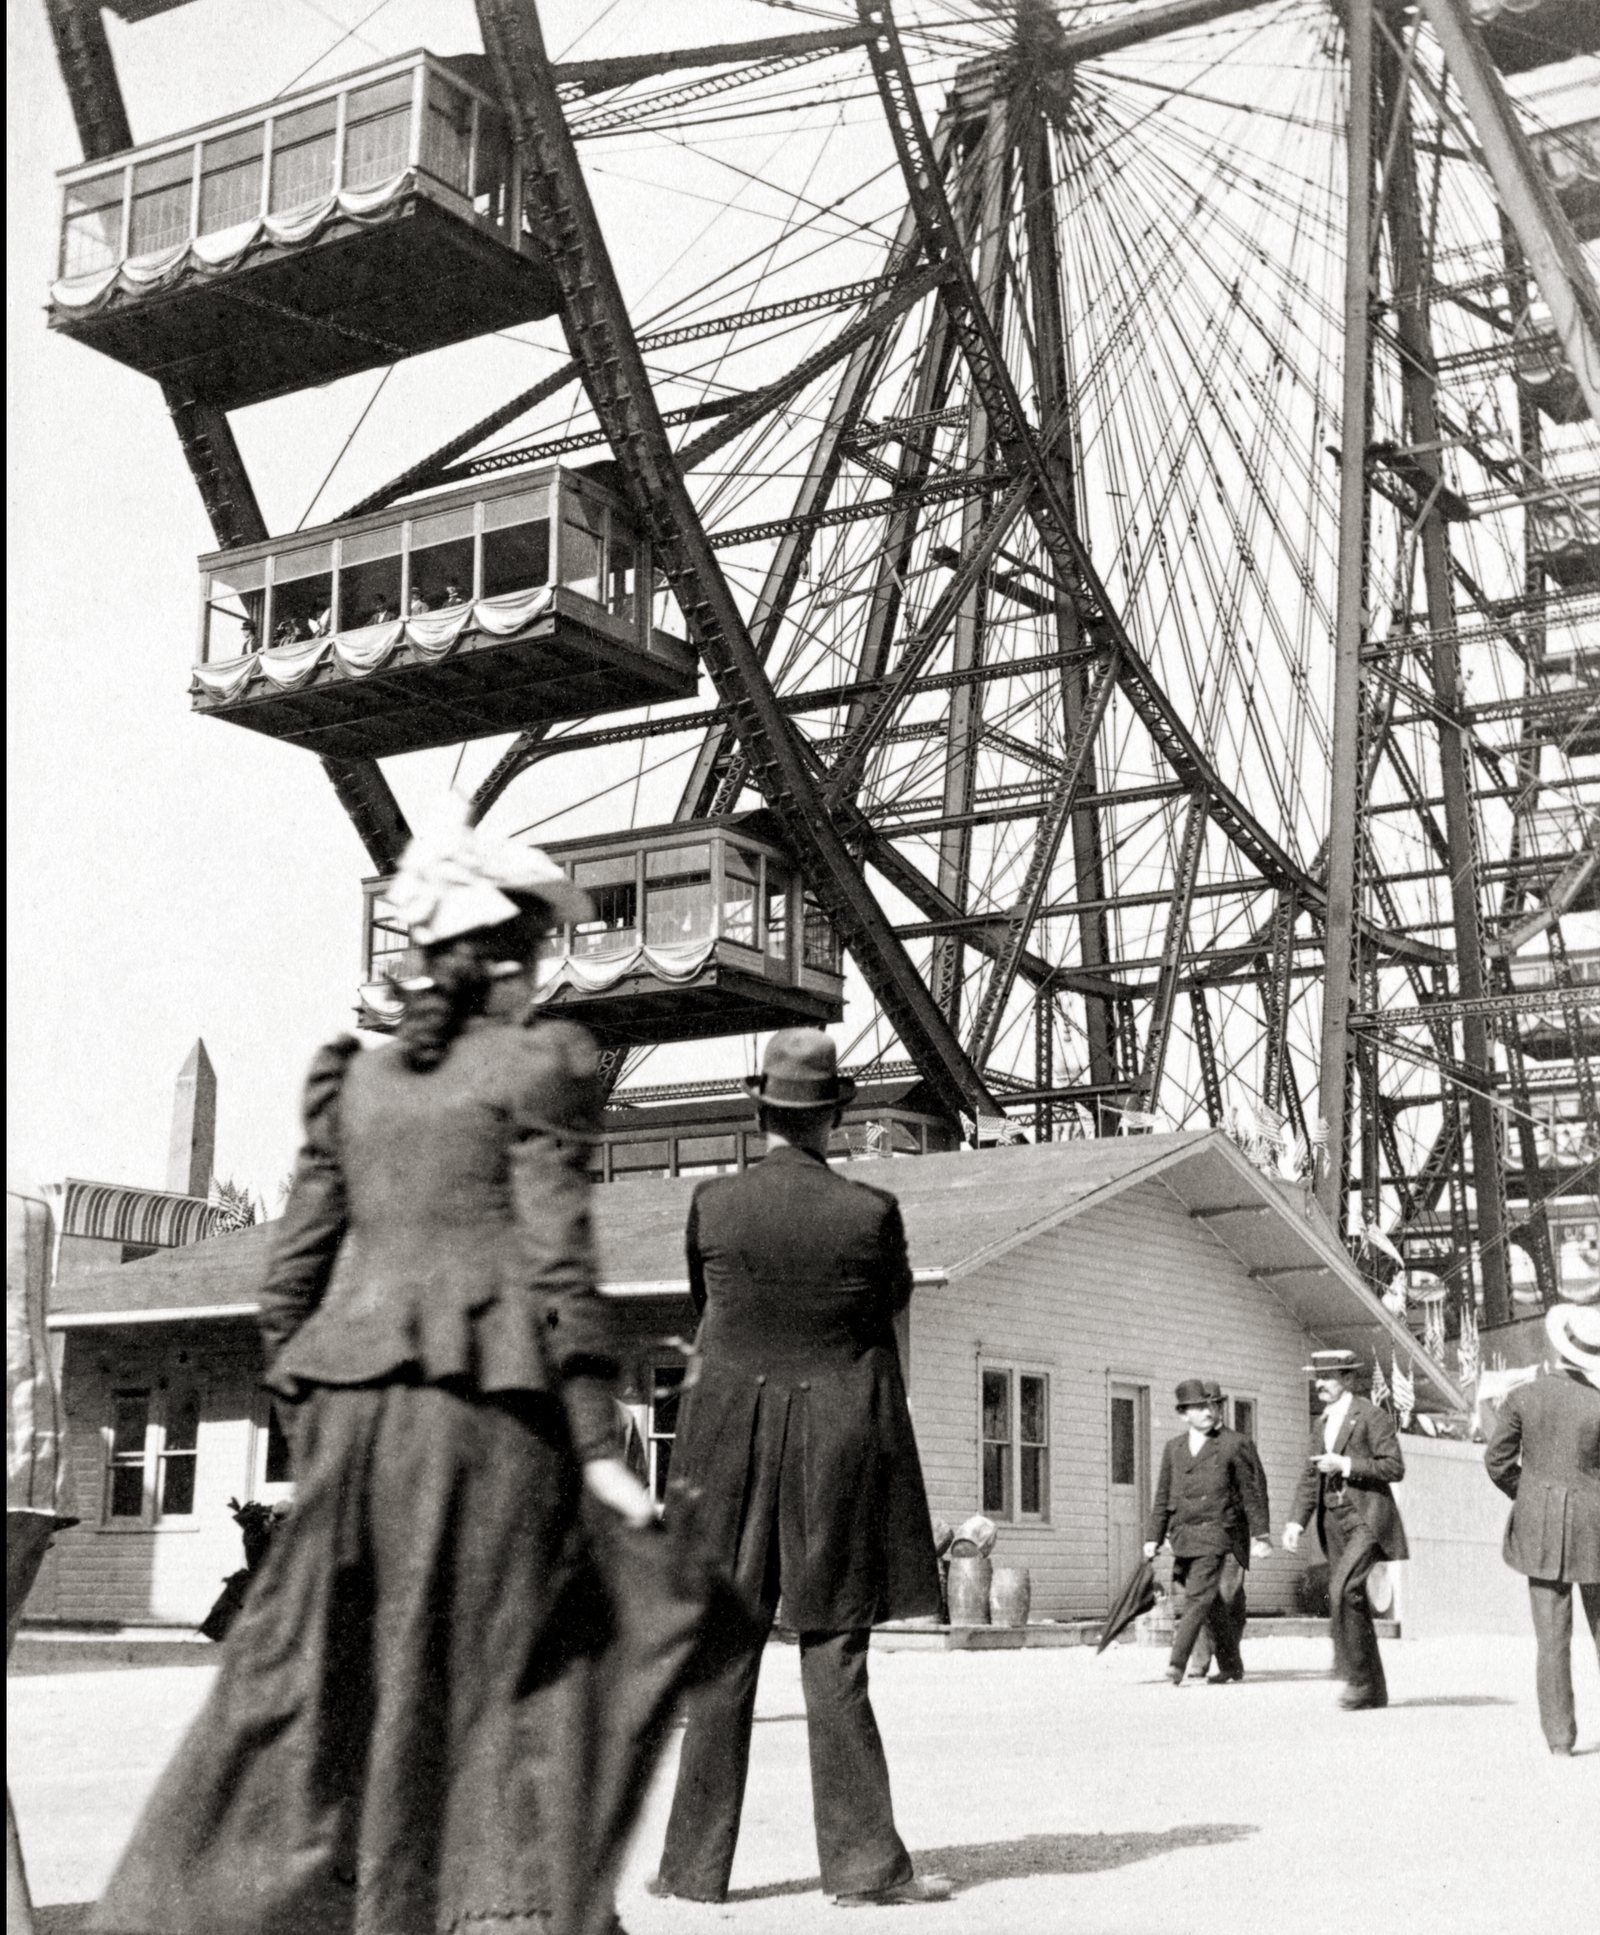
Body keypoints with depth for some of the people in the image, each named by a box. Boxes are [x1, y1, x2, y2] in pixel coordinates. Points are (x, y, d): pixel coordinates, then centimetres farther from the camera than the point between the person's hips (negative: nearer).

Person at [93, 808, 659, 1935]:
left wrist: (309, 1426, 19)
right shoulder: (539, 1064, 0)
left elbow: (291, 1277, 12)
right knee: (495, 1685, 2)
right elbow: (558, 1268, -7)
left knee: (299, 1678, 10)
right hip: (486, 1402, -5)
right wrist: (599, 1447, -6)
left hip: (349, 1397, 5)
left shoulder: (353, 1078, 14)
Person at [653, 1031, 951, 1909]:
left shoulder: (711, 1203, -5)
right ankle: (862, 1859, 7)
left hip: (731, 1443, 1)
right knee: (834, 1653, 5)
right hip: (841, 1440, -1)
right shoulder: (871, 1212, -9)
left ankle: (697, 1861, 13)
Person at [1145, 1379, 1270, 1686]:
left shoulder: (1234, 1445, 1)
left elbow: (1253, 1493, 2)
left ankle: (1177, 1663, -22)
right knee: (1211, 1602, 12)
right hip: (1183, 1534, 5)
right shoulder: (1173, 1448, 14)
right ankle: (1231, 1665, 23)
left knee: (1198, 1596, -16)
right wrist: (1153, 1537, 11)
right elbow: (1163, 1497, 17)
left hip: (1216, 1531, -5)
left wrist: (1259, 1535, -2)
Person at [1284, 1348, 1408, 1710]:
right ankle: (1373, 1689, 17)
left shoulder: (1372, 1417, -5)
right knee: (1349, 1601, 8)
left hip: (1367, 1520, -8)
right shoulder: (1321, 1425, 17)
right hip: (1334, 1522, 8)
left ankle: (1357, 1675, -14)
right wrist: (1296, 1522, 5)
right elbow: (1310, 1478, 17)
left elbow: (1395, 1467, -11)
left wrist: (1345, 1465, -17)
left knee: (1343, 1589, -23)